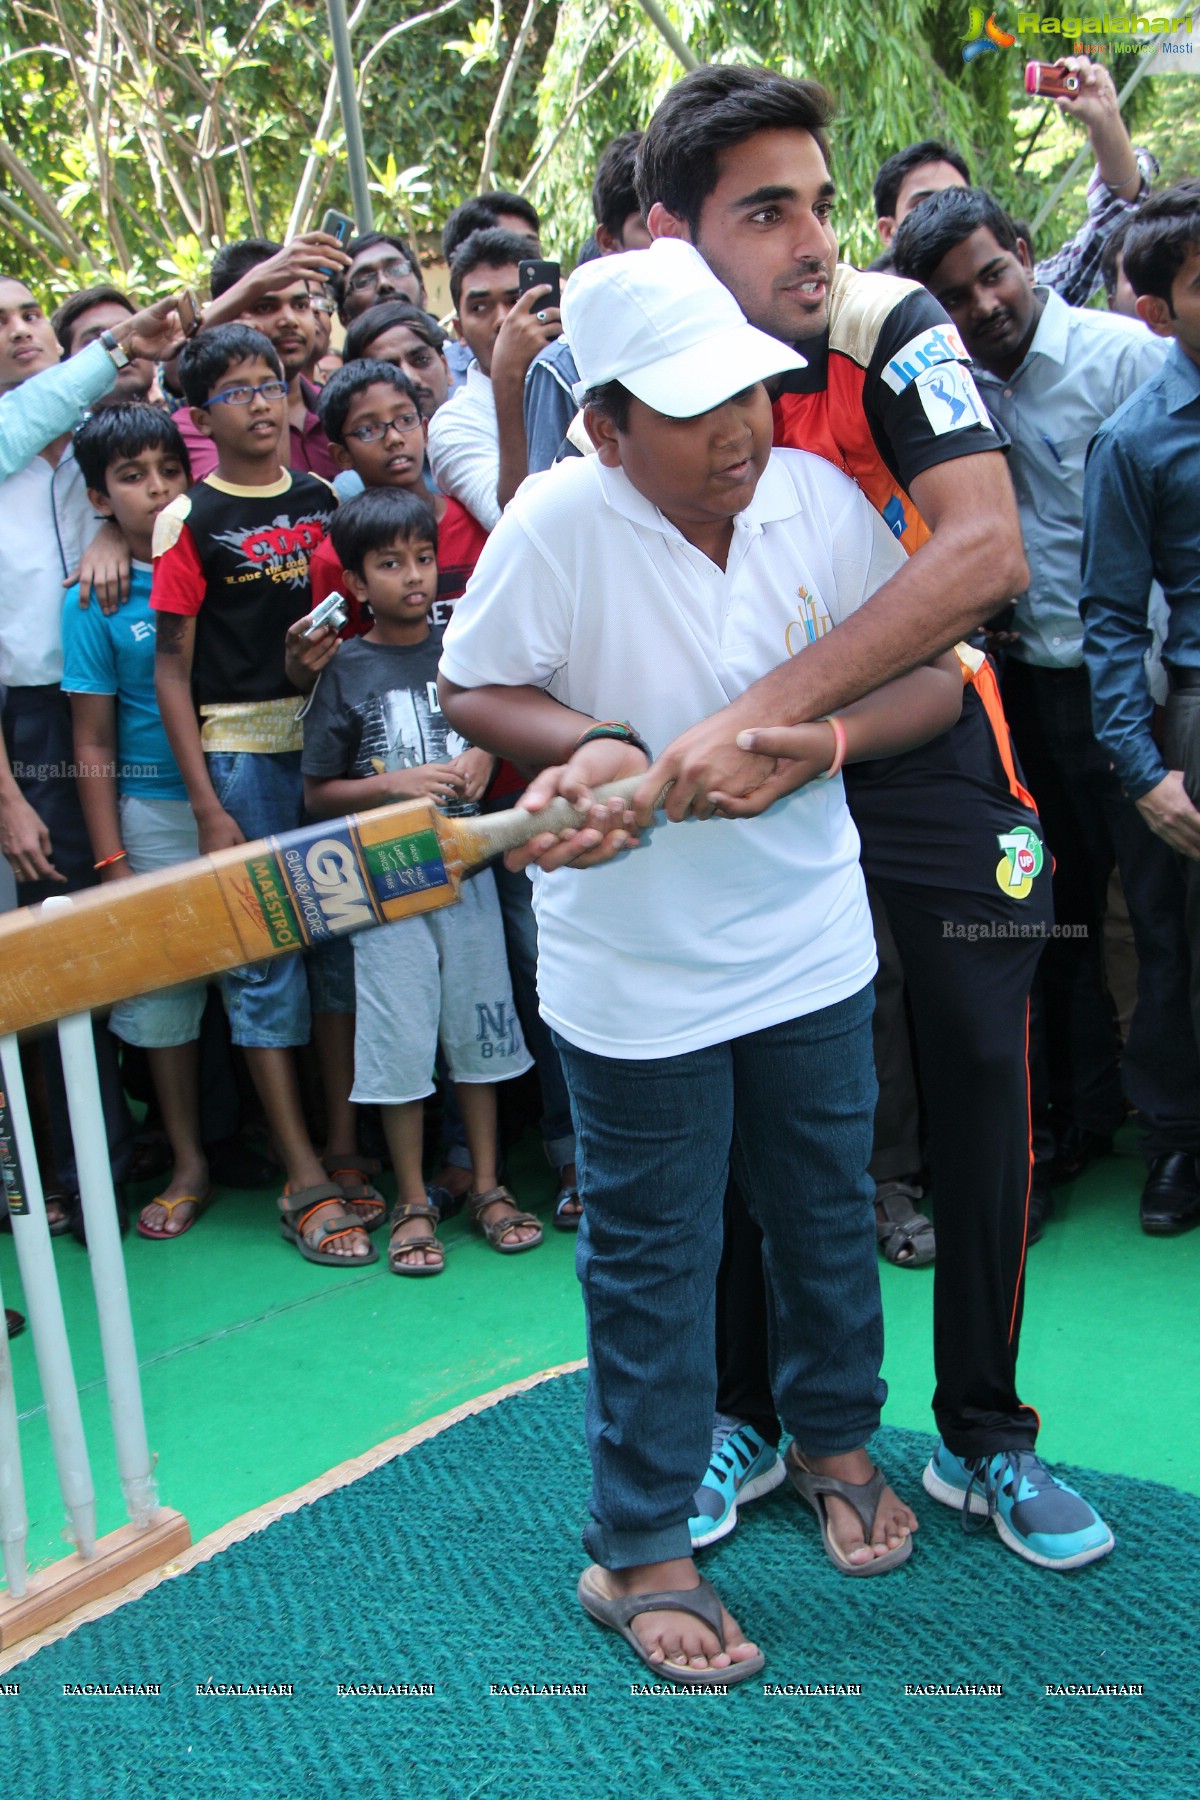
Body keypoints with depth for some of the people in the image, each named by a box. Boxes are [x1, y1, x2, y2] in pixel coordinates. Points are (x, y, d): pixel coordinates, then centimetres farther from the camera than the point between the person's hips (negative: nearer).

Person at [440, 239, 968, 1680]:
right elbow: (471, 690, -8)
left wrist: (821, 738, -20)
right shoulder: (561, 518, -18)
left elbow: (932, 673, -1)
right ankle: (638, 1547, 26)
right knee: (651, 1258, 8)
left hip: (809, 939, 4)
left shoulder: (818, 495, -7)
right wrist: (596, 743, -26)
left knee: (829, 1213, 20)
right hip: (637, 966, -4)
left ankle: (833, 1438, 47)